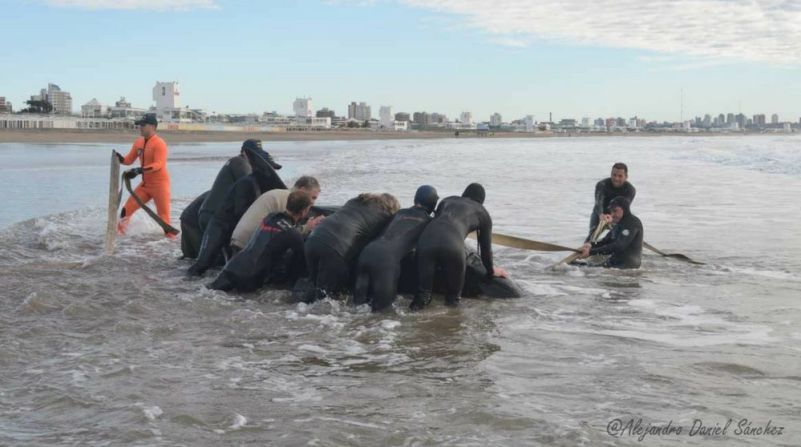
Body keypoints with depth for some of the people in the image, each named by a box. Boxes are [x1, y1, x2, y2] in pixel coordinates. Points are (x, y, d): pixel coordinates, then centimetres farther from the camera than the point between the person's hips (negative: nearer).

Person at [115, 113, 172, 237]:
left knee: (163, 216, -4)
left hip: (160, 184, -7)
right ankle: (119, 234, 17)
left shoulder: (159, 143, -16)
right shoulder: (138, 142, 8)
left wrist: (140, 170, -37)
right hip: (145, 184, 7)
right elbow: (129, 159, 11)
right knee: (127, 208, 5)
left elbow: (158, 165, -27)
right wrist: (120, 158, -12)